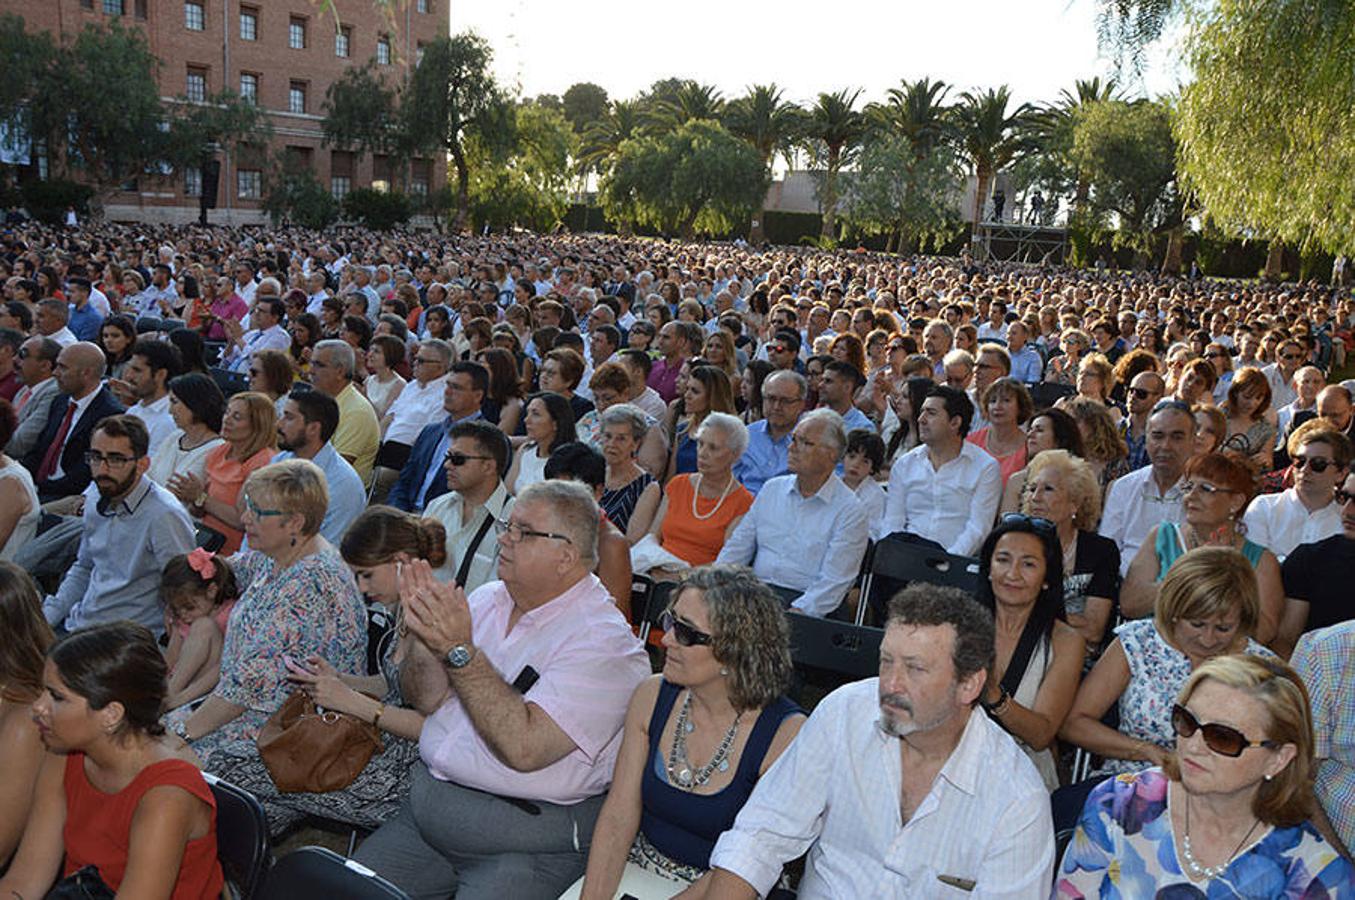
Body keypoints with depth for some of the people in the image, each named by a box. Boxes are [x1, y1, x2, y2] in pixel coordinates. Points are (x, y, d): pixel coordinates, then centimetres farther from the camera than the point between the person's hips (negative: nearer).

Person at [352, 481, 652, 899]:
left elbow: (524, 747, -25)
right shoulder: (487, 599, 7)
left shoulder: (603, 640, -15)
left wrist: (460, 651, -24)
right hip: (423, 809, 6)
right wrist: (421, 633, -11)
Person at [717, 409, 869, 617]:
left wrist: (797, 613, -24)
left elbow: (834, 582, -11)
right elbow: (738, 546, 15)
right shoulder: (772, 489, 16)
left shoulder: (849, 510, -3)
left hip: (805, 602, -4)